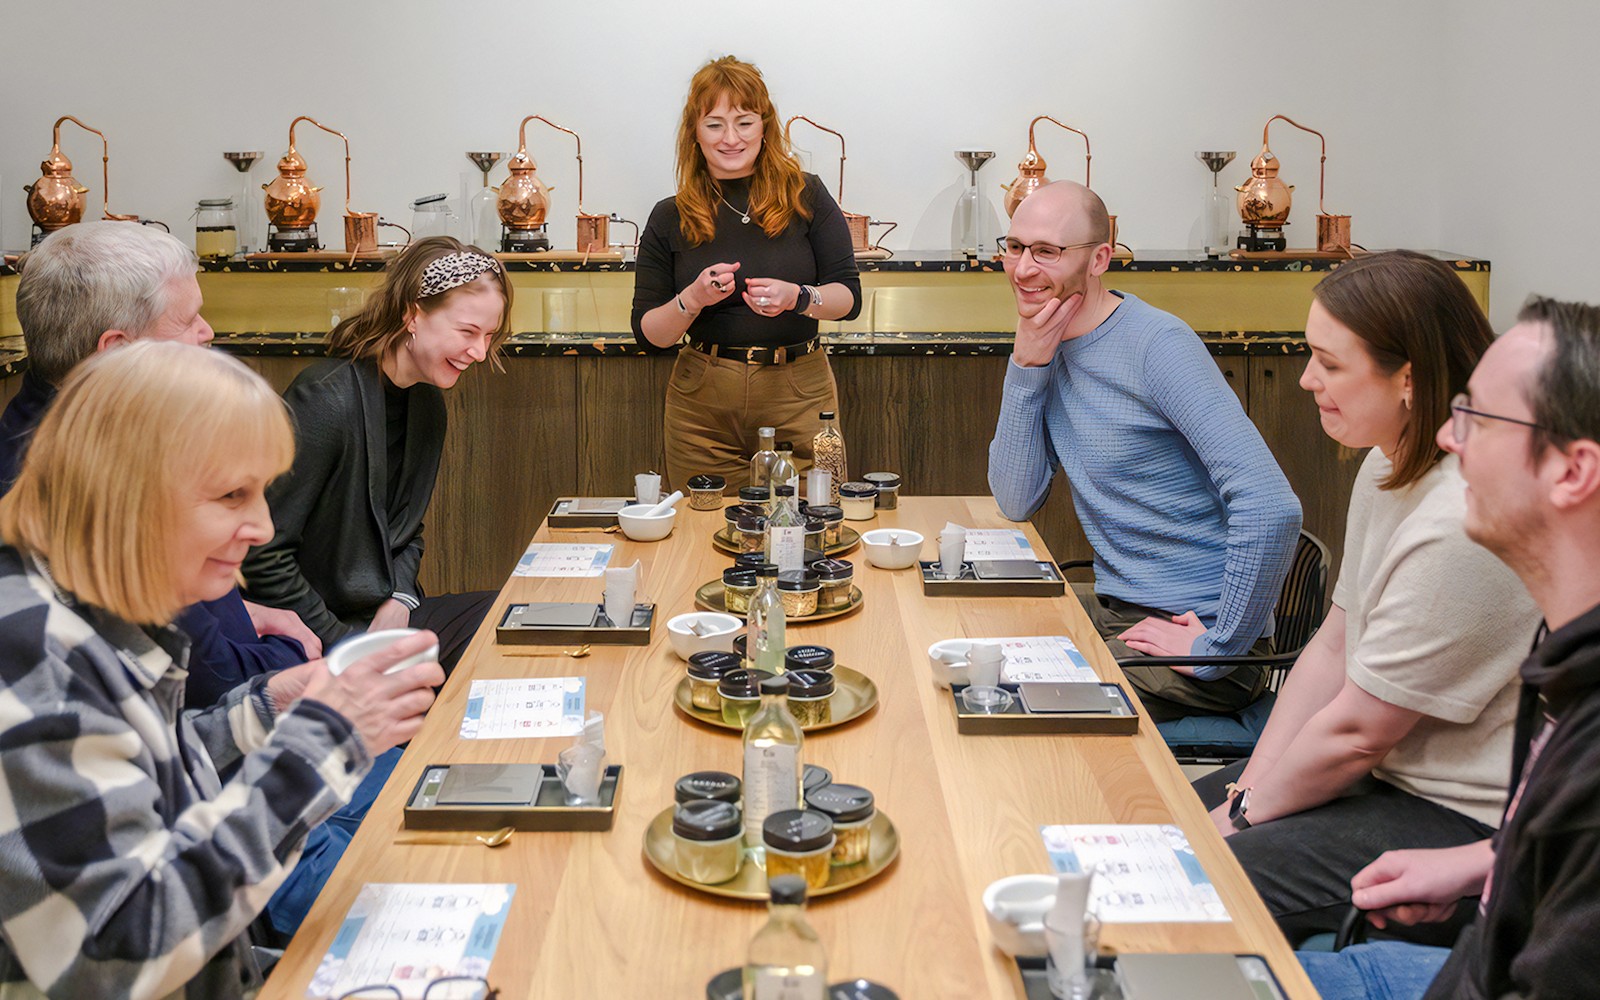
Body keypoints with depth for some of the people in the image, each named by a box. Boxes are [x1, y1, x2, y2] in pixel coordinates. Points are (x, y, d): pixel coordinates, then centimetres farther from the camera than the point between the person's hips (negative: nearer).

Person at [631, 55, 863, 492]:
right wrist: (692, 300, -15)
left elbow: (849, 296, 1)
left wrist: (798, 298, -18)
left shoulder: (806, 197, 2)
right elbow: (648, 334, 4)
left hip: (799, 398, 0)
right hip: (703, 404, 1)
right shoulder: (669, 219, 4)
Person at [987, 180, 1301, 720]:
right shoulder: (1046, 351, 6)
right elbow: (1016, 503, 0)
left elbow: (1271, 509, -28)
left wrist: (1217, 649, -23)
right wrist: (1026, 367, -9)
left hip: (1192, 631, -8)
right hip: (1115, 609, 8)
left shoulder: (1157, 345, -20)